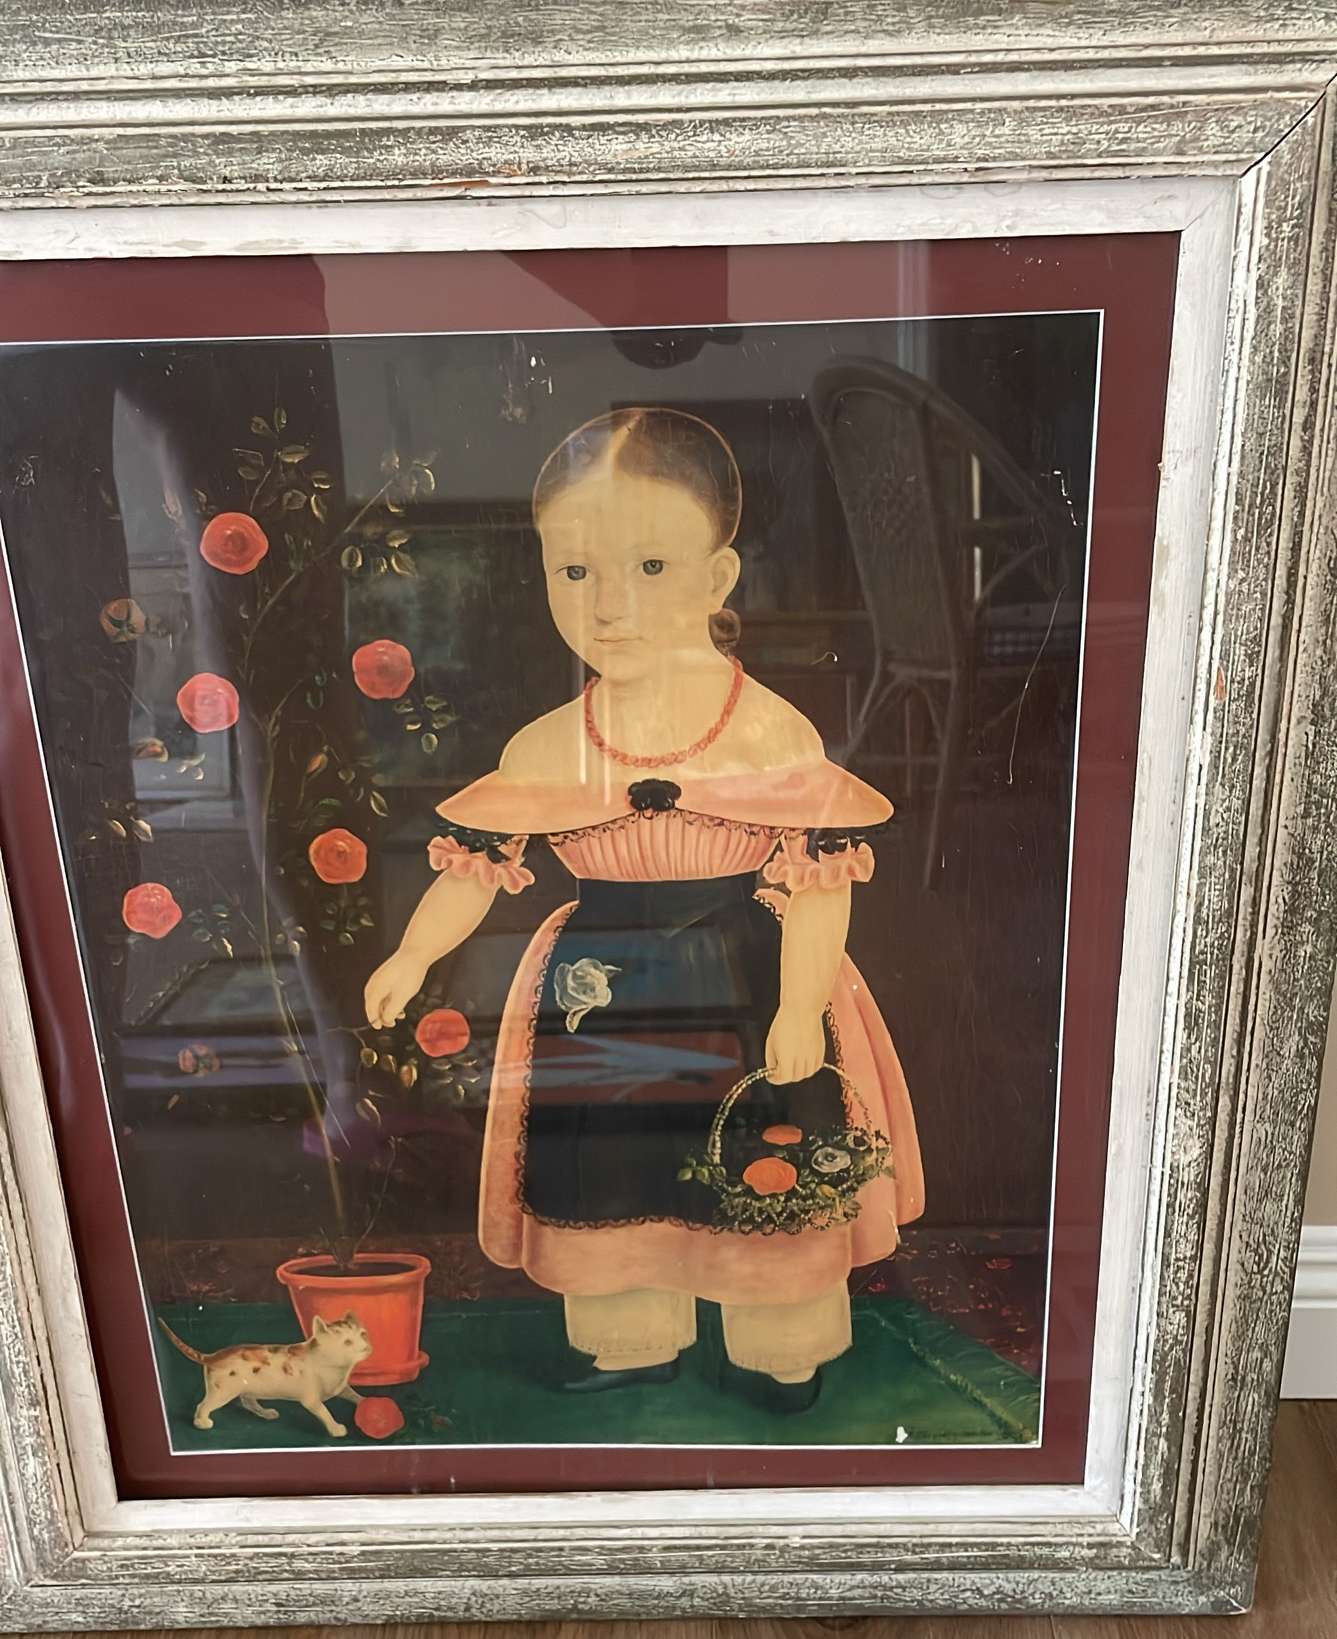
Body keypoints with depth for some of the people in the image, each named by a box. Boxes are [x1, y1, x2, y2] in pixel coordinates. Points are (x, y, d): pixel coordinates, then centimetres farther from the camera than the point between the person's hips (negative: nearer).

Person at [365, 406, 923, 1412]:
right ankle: (636, 1347, 41)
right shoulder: (544, 750, -3)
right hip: (597, 1002, 3)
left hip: (747, 995, -3)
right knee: (606, 1182, 16)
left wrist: (800, 1009, -18)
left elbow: (817, 881, -14)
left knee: (765, 1182, 11)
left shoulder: (774, 735, -13)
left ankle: (779, 1355, 37)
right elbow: (473, 865, 3)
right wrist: (411, 959, -5)